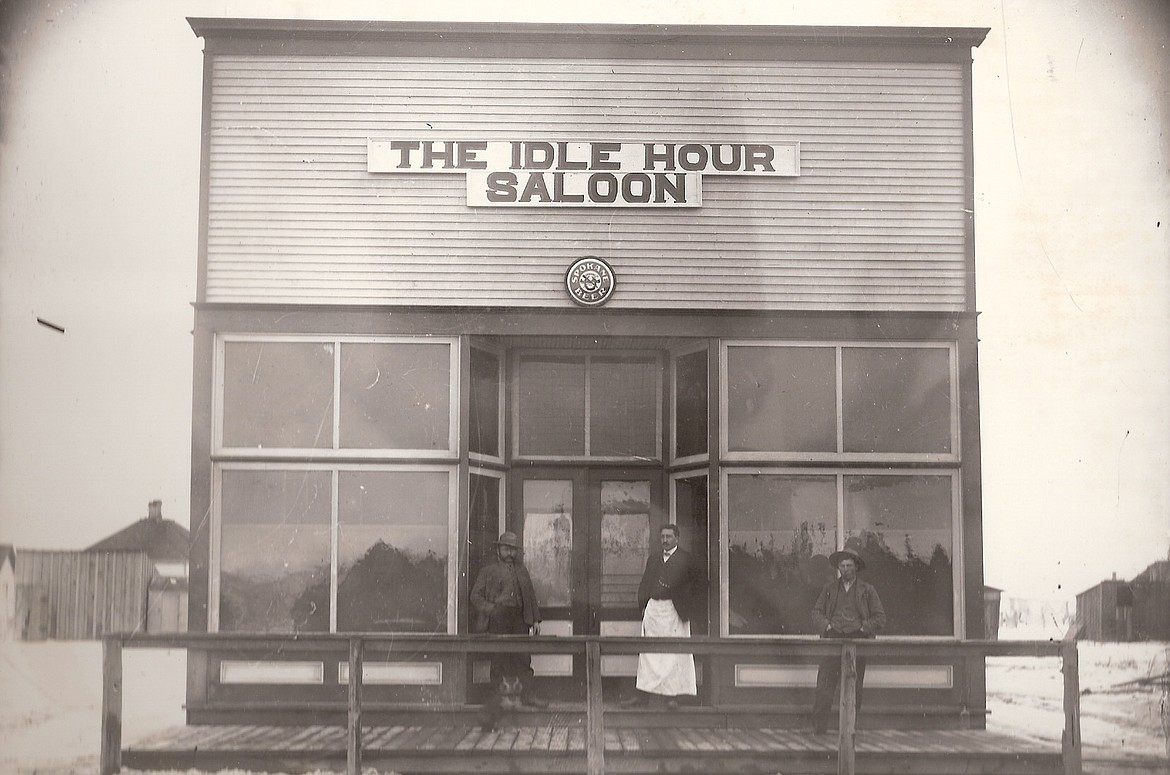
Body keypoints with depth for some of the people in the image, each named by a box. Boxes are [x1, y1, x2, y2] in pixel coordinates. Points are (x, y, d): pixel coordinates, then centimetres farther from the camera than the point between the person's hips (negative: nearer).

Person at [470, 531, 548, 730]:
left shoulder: (522, 571, 23)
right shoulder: (488, 571, 10)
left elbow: (531, 596, 22)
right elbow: (476, 595, 4)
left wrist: (535, 620, 14)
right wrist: (490, 609, -13)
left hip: (518, 619, 4)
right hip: (498, 619, -4)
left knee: (523, 657, -1)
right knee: (498, 659, -7)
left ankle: (526, 693, 9)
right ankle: (497, 696, -2)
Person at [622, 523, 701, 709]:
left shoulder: (686, 559, 1)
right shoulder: (653, 558, 16)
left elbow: (697, 584, 1)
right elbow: (644, 583, 17)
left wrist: (690, 607, -6)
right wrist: (644, 605, 6)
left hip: (674, 610, -4)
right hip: (653, 608, 4)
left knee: (675, 654, -3)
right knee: (648, 652, 4)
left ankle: (673, 695, 2)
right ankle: (642, 693, 6)